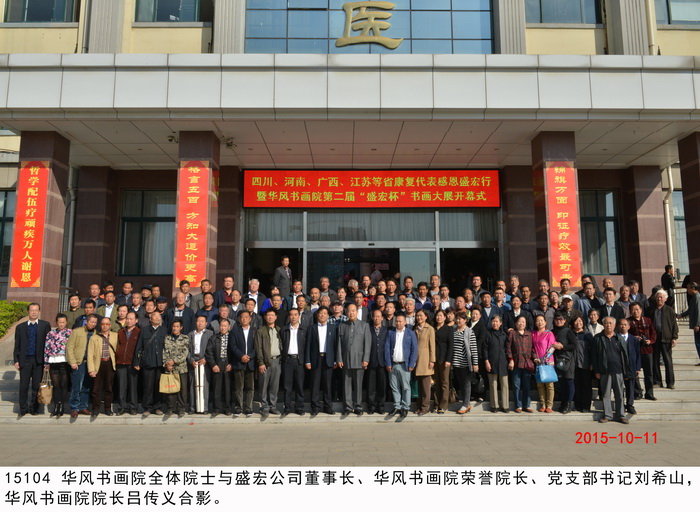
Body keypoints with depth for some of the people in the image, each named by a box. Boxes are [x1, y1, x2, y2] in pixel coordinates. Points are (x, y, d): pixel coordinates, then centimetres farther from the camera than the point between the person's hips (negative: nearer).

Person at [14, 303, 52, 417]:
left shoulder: (45, 325, 5)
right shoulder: (20, 327, 10)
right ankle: (23, 409, 15)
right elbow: (17, 345, 9)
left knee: (36, 386, 5)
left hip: (39, 360, -1)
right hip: (25, 359, 1)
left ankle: (34, 408, 16)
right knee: (23, 386, 3)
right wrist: (16, 360, 0)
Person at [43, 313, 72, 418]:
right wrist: (46, 363, 5)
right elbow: (46, 348, 9)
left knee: (64, 385, 0)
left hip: (65, 361, -2)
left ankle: (61, 407, 8)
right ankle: (56, 407, 14)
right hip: (53, 361, 2)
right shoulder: (50, 333, 10)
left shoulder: (70, 332, 4)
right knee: (55, 385, 6)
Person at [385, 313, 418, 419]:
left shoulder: (410, 333, 2)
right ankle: (397, 407, 17)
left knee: (406, 387, 1)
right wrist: (388, 363, -2)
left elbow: (414, 349, -1)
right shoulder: (391, 333, 8)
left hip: (404, 365, -3)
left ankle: (405, 408, 9)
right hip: (393, 365, 3)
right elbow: (387, 348, 5)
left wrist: (411, 364, -7)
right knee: (394, 387, 8)